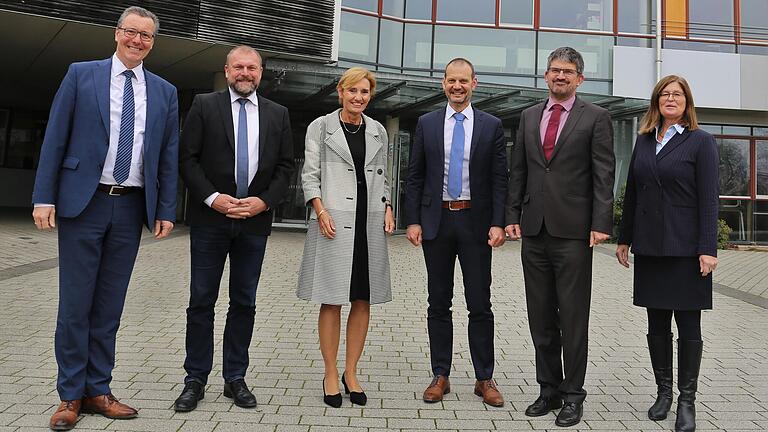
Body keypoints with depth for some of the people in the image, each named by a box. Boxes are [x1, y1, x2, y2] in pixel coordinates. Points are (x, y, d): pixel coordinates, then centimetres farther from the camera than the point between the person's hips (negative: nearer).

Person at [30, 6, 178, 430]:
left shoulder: (165, 92, 10)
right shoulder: (80, 75, 4)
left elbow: (169, 155, 9)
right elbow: (55, 139, 0)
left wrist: (166, 210, 3)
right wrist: (44, 197, -6)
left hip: (131, 208, 2)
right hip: (83, 203, -2)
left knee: (109, 307, 9)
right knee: (74, 304, 3)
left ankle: (97, 391, 20)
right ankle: (70, 395, 15)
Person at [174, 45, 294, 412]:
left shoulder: (277, 114, 9)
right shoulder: (204, 106, 3)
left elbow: (285, 165, 7)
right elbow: (187, 158, -2)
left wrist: (264, 201, -7)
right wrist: (212, 198, -13)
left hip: (255, 220, 2)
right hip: (210, 218, -2)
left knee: (244, 303, 9)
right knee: (202, 301, 3)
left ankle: (235, 379, 20)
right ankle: (195, 380, 15)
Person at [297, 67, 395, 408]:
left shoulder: (378, 131, 15)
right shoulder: (321, 126, 5)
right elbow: (310, 174, 1)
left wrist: (388, 208, 5)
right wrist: (320, 210, -13)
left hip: (369, 221, 4)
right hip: (334, 220, -4)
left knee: (363, 300, 5)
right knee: (332, 300, -1)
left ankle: (351, 372, 17)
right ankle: (330, 374, 12)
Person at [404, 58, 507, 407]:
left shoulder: (491, 126, 4)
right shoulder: (427, 124, 7)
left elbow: (499, 179, 1)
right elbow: (415, 177, 5)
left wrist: (498, 223, -8)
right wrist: (412, 220, -3)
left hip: (475, 221, -1)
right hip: (436, 221, 1)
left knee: (480, 304, 3)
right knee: (438, 304, 8)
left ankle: (484, 379, 15)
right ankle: (440, 376, 19)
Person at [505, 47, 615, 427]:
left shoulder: (595, 118, 2)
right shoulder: (529, 117, 14)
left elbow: (604, 175, -4)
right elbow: (518, 171, 14)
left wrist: (601, 224, -12)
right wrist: (513, 216, 6)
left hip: (573, 231, -4)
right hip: (534, 231, 4)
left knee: (573, 319, 2)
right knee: (540, 318, 10)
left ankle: (573, 395, 16)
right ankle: (549, 389, 23)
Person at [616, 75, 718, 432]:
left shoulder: (700, 142, -2)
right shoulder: (643, 141, 11)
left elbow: (708, 199, -8)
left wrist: (708, 249, -14)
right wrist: (624, 238, 11)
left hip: (686, 248, -4)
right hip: (649, 247, 4)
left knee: (688, 325, 3)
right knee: (657, 324, 10)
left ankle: (687, 401, 14)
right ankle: (663, 393, 23)